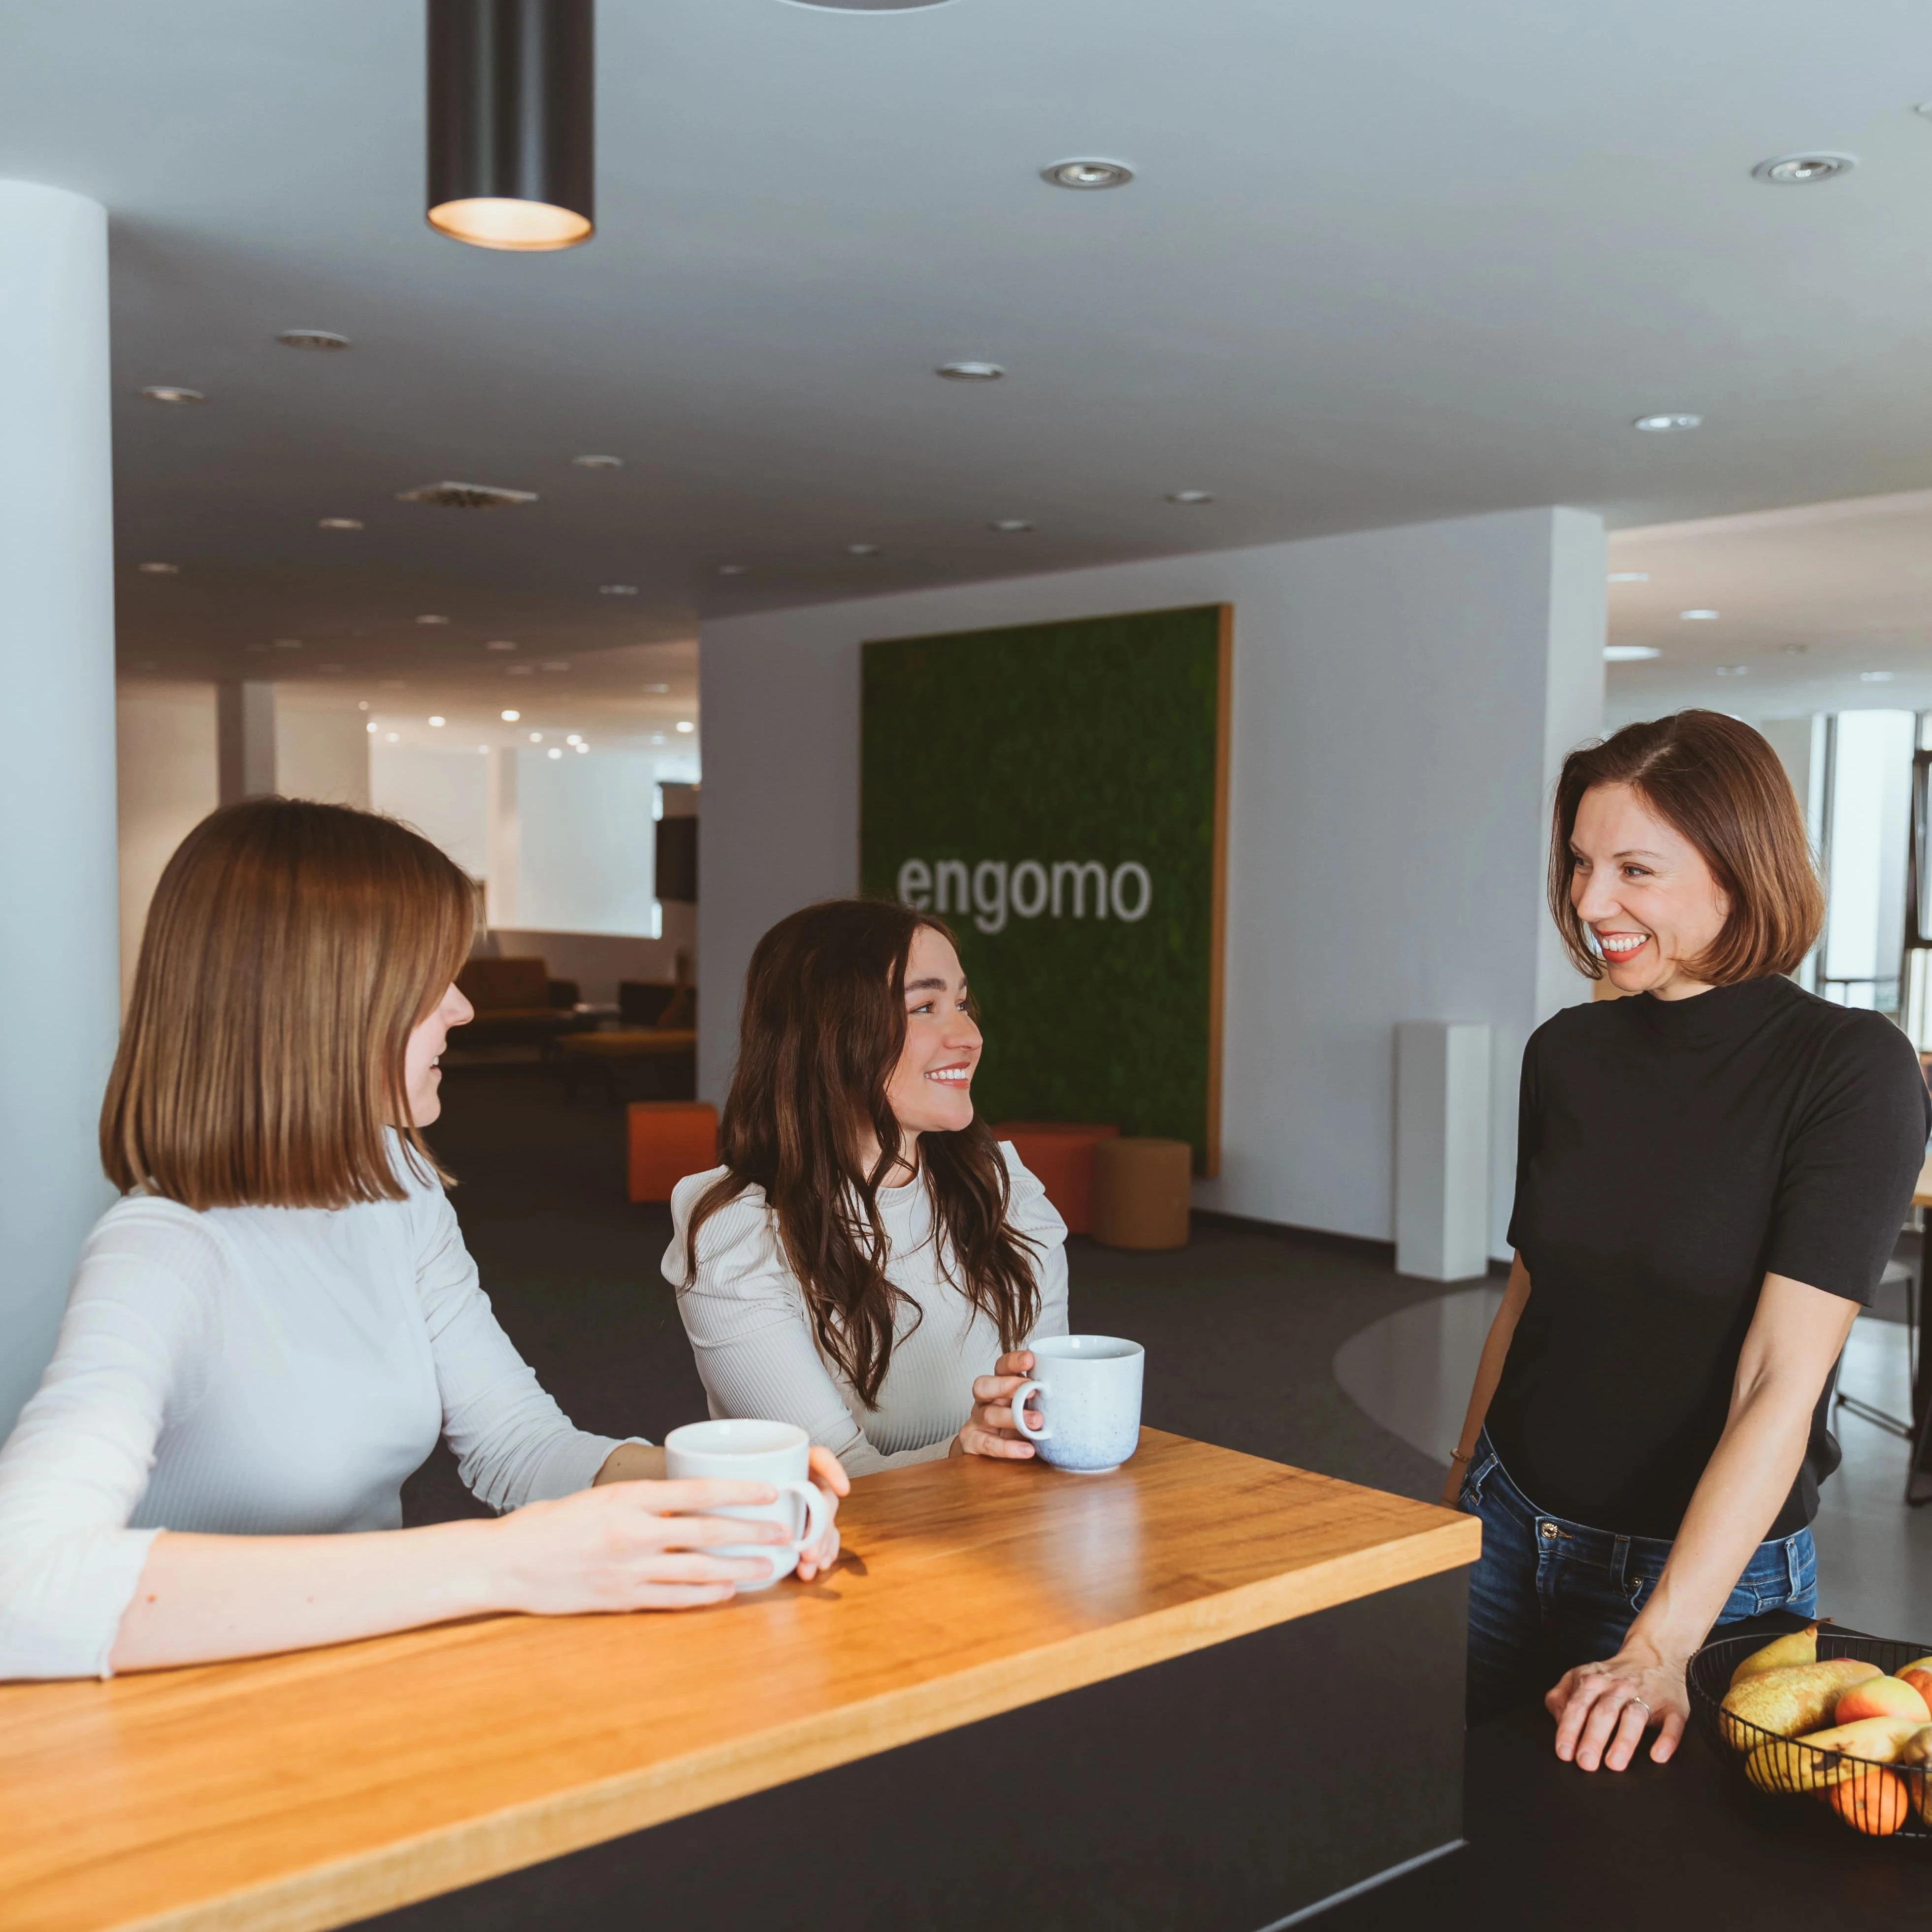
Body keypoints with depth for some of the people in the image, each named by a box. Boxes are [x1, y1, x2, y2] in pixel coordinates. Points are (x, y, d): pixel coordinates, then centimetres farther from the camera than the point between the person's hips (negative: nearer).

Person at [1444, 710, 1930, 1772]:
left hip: (1712, 1571, -5)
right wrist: (1457, 1490, 14)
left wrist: (1659, 1649, -29)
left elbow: (1782, 1383, -24)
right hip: (1509, 1530, 5)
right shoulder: (1565, 1053, -1)